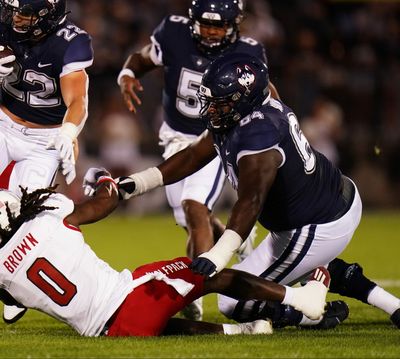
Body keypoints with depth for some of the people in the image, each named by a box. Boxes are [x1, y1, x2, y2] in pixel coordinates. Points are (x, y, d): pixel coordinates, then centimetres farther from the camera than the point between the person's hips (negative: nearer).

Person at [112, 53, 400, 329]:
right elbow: (194, 156, 6)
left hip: (319, 230, -10)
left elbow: (251, 201, -43)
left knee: (234, 303, -3)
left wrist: (220, 254, -56)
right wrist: (136, 183, 0)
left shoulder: (257, 137, -30)